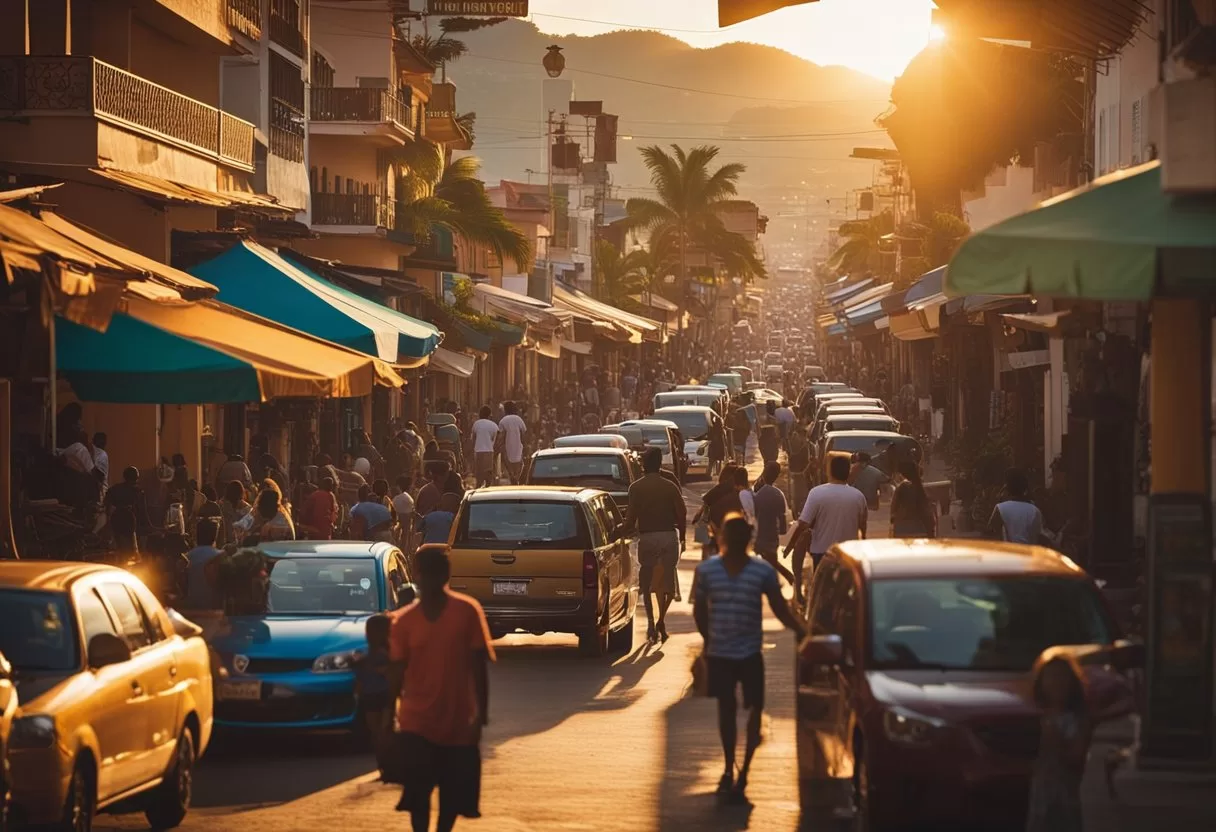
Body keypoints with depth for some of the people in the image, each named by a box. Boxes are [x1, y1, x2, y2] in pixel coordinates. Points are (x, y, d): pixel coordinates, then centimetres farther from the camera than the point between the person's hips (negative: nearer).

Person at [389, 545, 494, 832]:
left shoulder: (467, 612, -6)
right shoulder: (404, 620, -1)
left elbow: (479, 667, -4)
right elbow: (398, 673, 4)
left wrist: (481, 714, -8)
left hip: (458, 722, 0)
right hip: (417, 722, 0)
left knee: (454, 793, 10)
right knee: (417, 791, -9)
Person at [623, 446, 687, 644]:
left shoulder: (636, 488, -2)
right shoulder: (670, 487, 1)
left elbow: (631, 517, -7)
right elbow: (682, 514, -1)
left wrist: (626, 529, 13)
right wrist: (681, 538, 11)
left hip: (647, 538, -1)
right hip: (669, 536, 1)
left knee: (647, 583, 9)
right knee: (668, 581, 10)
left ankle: (651, 622, -3)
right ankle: (661, 620, -3)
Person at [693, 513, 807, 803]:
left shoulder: (763, 571, -6)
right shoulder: (706, 570, -5)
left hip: (750, 652, 0)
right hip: (719, 653, 0)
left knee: (754, 708, 1)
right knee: (726, 708, 9)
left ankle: (744, 770, 10)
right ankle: (730, 770, 14)